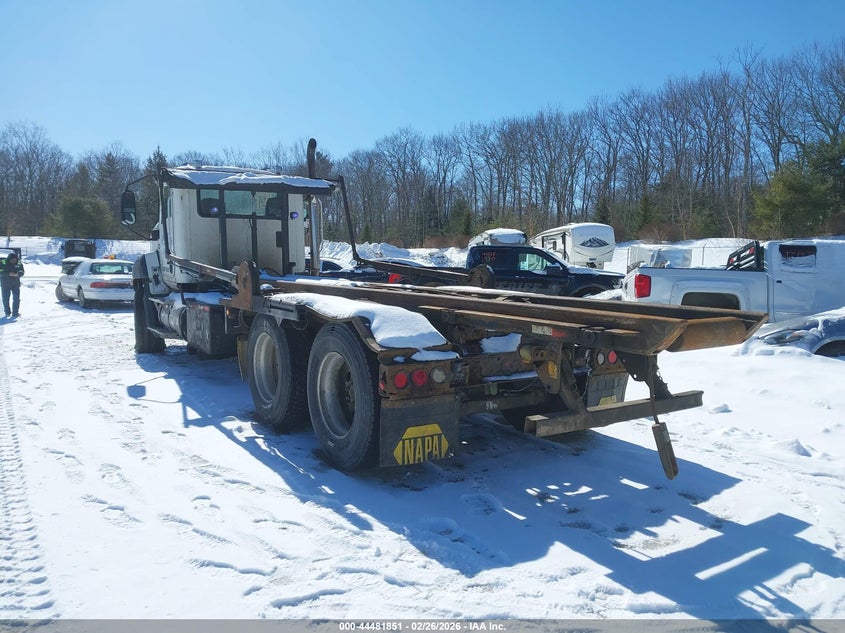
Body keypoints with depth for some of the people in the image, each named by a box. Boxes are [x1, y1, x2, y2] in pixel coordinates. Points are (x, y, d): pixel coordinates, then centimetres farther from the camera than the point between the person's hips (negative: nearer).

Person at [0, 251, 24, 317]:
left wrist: (17, 274, -25)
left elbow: (22, 272, -3)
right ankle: (7, 312, 16)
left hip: (16, 284, 1)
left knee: (16, 298, -3)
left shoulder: (19, 264, 2)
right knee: (5, 299, 4)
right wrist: (9, 274, -27)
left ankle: (15, 312, 4)